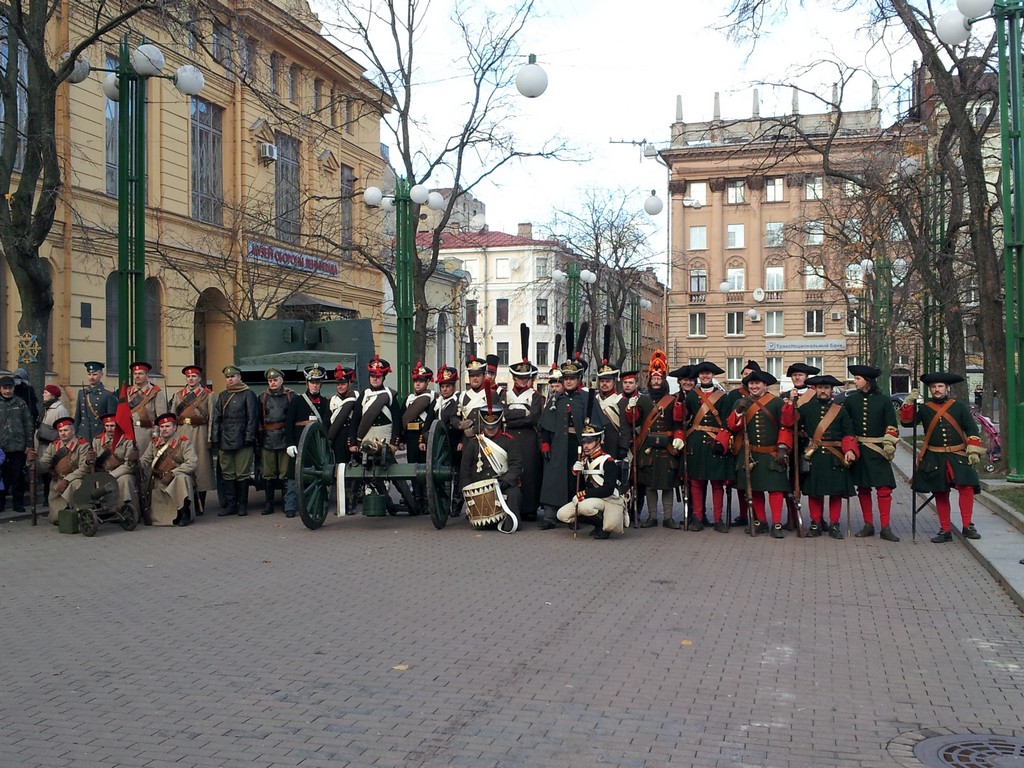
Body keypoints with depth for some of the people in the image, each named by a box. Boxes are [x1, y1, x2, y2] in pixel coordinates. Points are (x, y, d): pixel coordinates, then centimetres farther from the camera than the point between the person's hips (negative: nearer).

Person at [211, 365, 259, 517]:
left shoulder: (248, 394, 1)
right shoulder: (222, 396, 16)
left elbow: (252, 418, -4)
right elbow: (216, 419, 14)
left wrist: (249, 438, -10)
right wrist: (214, 439, 5)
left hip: (242, 441, -5)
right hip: (225, 440, 5)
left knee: (243, 474, -1)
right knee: (227, 474, 6)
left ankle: (242, 505, 7)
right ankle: (230, 505, 11)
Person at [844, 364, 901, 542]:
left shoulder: (883, 399, -1)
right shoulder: (851, 400, 4)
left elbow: (891, 427, 0)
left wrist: (889, 447, -8)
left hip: (877, 450, -2)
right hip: (858, 449, 3)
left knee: (884, 488, -6)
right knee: (863, 488, 7)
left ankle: (885, 528, -1)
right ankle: (868, 525, 17)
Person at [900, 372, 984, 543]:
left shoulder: (959, 407, 6)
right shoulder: (924, 408, 7)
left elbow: (972, 430, 5)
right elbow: (907, 421, -6)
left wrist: (973, 450, -3)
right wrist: (909, 402, -18)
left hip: (958, 456, -1)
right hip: (934, 459, 1)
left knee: (966, 487, -19)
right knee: (940, 494, 5)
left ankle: (967, 526, -9)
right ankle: (945, 531, 14)